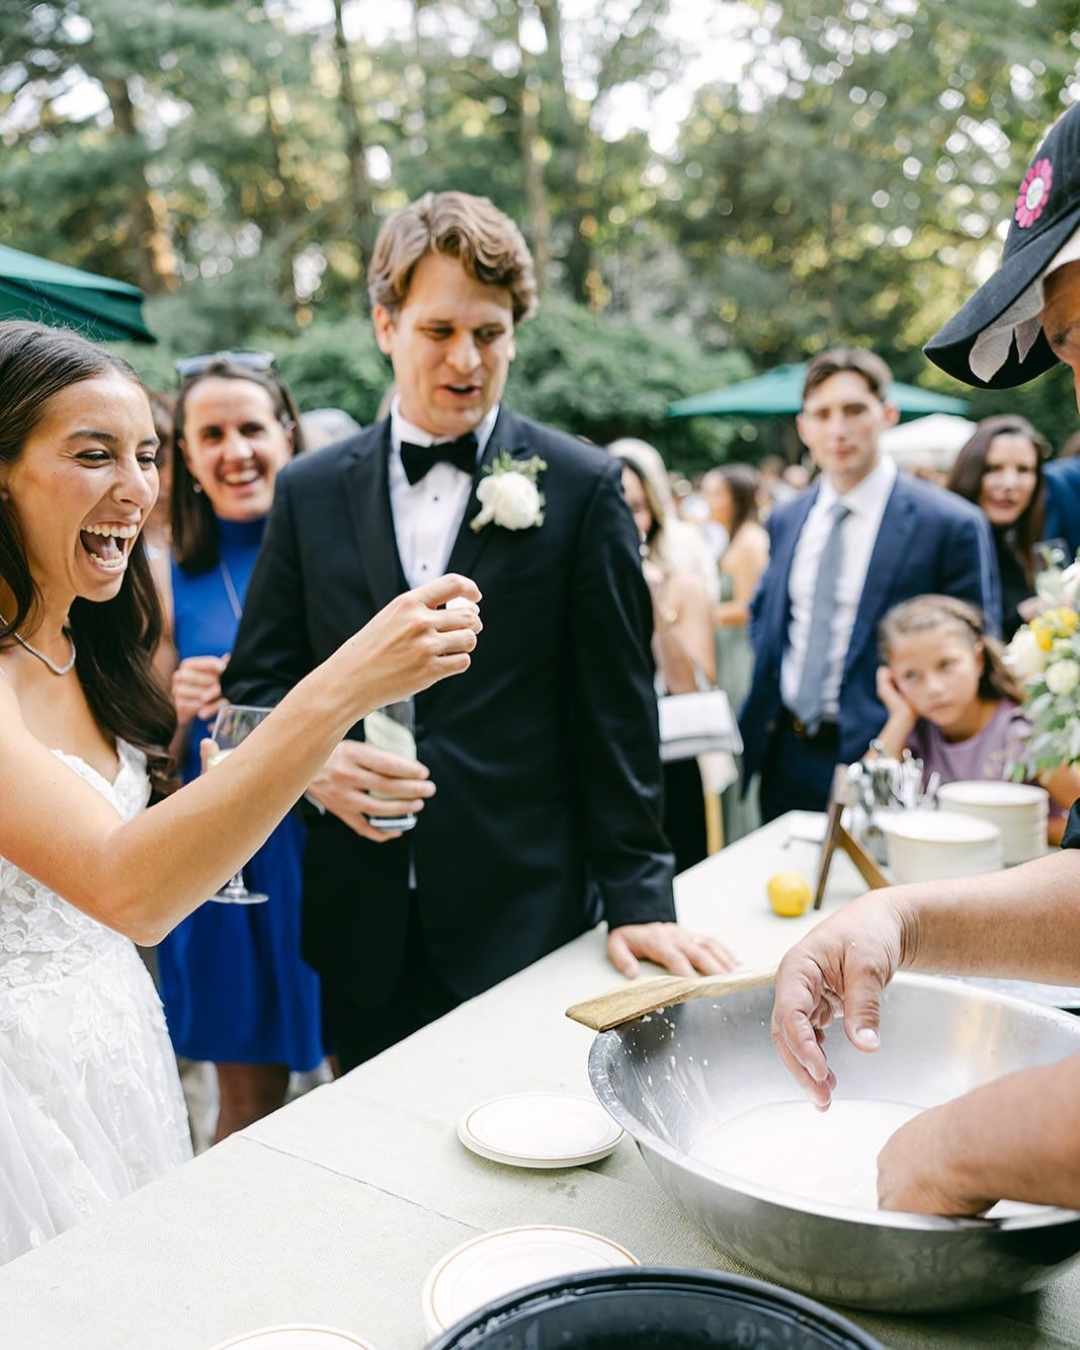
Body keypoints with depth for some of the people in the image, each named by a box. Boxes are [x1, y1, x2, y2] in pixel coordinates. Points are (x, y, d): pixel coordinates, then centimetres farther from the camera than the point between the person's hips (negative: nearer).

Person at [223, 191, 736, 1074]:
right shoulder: (311, 492, 5)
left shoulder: (582, 488, -2)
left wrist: (639, 896, -5)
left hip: (526, 915, -2)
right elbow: (256, 679, 8)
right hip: (361, 921, 3)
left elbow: (617, 711, -3)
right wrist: (313, 757, -13)